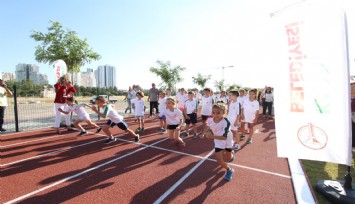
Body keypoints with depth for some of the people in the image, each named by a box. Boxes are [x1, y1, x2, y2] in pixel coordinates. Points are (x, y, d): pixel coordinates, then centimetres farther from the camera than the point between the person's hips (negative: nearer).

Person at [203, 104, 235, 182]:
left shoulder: (226, 122, -38)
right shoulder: (210, 120, -24)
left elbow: (224, 137, -43)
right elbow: (207, 129, -3)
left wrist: (213, 136, -55)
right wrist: (206, 133, -25)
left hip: (227, 140, -2)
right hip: (218, 141, 3)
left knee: (229, 158, 19)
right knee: (219, 160, -3)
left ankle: (231, 152, 58)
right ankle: (229, 170, 28)